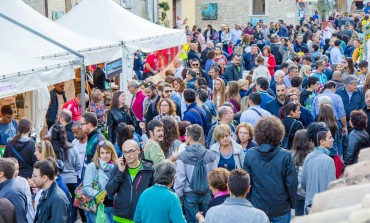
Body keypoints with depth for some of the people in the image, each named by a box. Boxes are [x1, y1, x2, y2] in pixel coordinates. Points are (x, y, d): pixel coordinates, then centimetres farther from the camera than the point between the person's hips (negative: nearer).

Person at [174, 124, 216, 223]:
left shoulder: (182, 156, -10)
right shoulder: (209, 155, -3)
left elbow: (180, 177, -10)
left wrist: (177, 196, -1)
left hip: (190, 194, -2)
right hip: (206, 194, 2)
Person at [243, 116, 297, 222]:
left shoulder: (250, 154, -7)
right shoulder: (285, 156, -13)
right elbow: (292, 183, -10)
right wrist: (292, 204, 5)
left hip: (257, 206, 2)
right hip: (281, 209, -2)